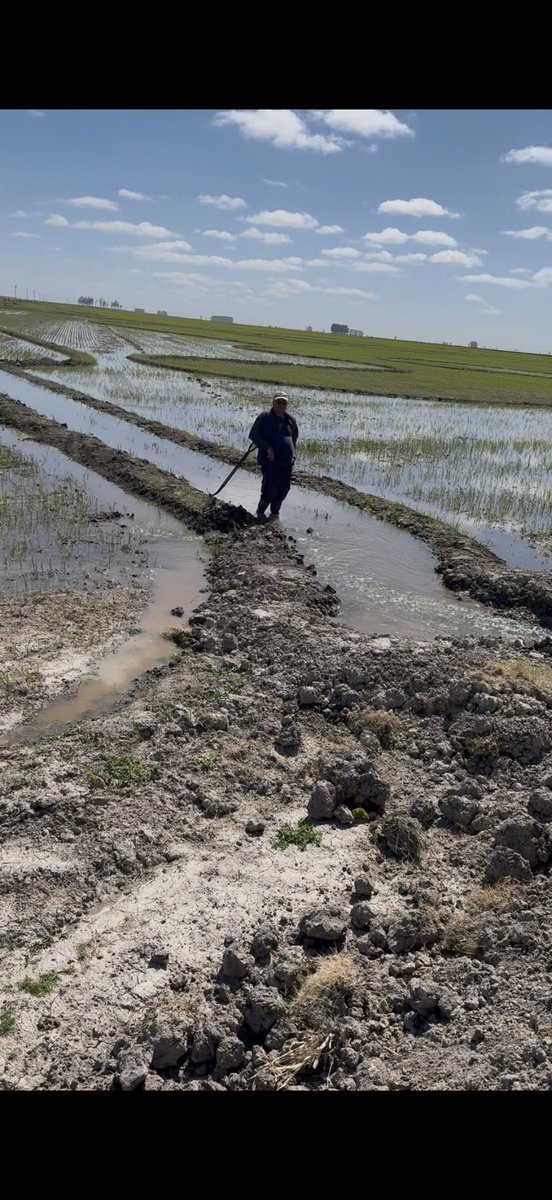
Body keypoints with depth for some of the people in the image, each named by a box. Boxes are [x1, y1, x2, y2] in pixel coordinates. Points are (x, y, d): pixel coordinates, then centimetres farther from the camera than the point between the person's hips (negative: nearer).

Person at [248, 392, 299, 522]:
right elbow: (253, 435, -10)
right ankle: (260, 511, 17)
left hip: (287, 463, 6)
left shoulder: (290, 419, 10)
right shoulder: (264, 417, -5)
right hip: (270, 461, -6)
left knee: (283, 489, 10)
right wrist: (267, 447, -19)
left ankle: (275, 513, 29)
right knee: (270, 489, -9)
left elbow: (295, 435, 28)